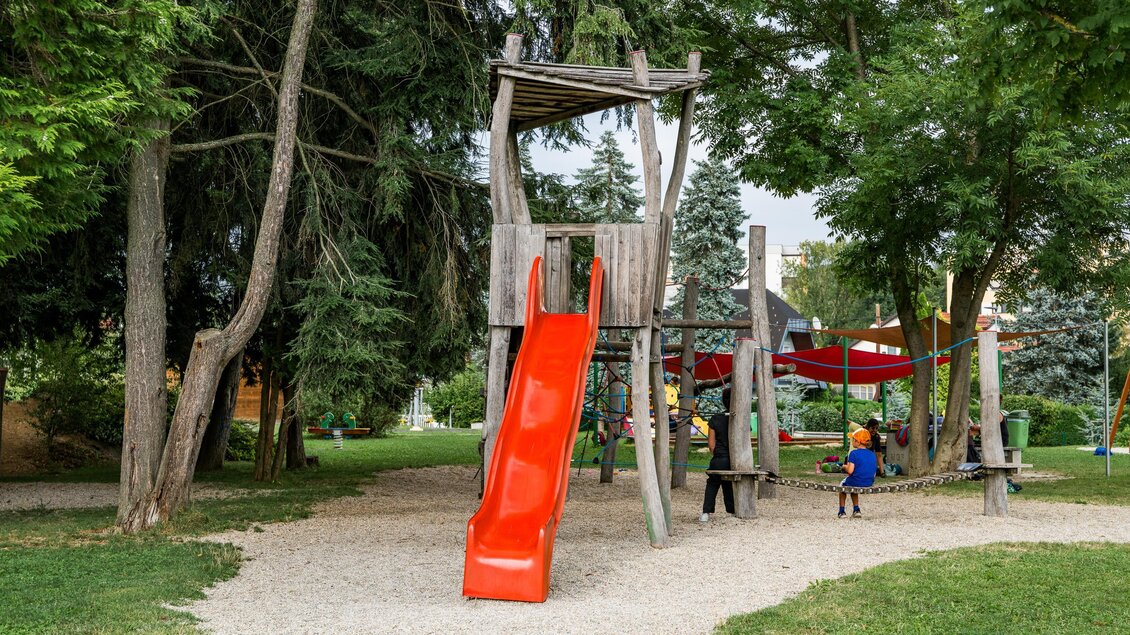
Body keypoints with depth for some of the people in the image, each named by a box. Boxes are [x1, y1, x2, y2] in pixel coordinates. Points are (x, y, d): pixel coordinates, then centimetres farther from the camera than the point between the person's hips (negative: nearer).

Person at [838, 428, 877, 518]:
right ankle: (856, 510, 30)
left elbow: (850, 471, -22)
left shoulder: (854, 453, -15)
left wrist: (845, 467, 1)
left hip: (856, 482, -6)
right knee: (853, 488, 36)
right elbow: (874, 470, 7)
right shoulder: (872, 454, 4)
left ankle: (842, 511, 29)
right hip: (869, 483, 6)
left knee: (843, 484, 27)